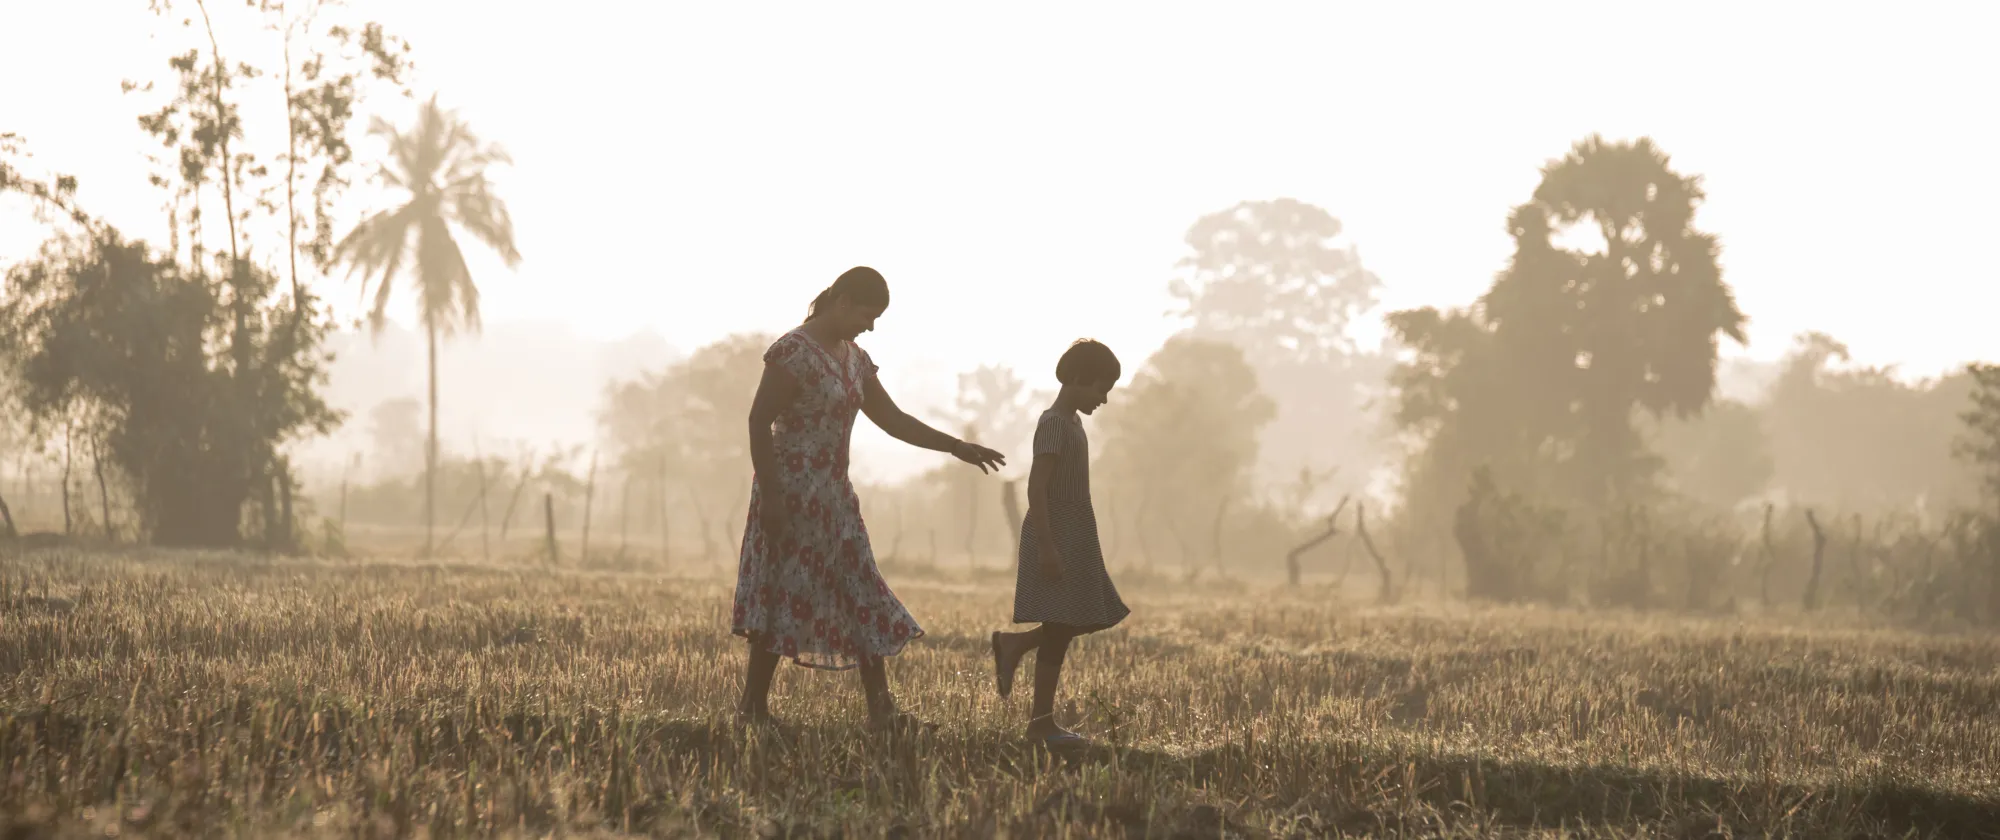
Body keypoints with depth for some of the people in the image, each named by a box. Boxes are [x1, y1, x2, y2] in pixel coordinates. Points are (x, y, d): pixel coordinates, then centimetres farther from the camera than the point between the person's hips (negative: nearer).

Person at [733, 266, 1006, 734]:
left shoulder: (854, 360, 14)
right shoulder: (793, 352, -13)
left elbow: (892, 419, 21)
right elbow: (759, 421, -15)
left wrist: (956, 447, 18)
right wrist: (768, 494, -21)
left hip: (833, 495, 9)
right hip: (792, 494, -9)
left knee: (862, 599, 4)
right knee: (782, 597, -6)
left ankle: (881, 711, 4)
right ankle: (753, 708, 1)